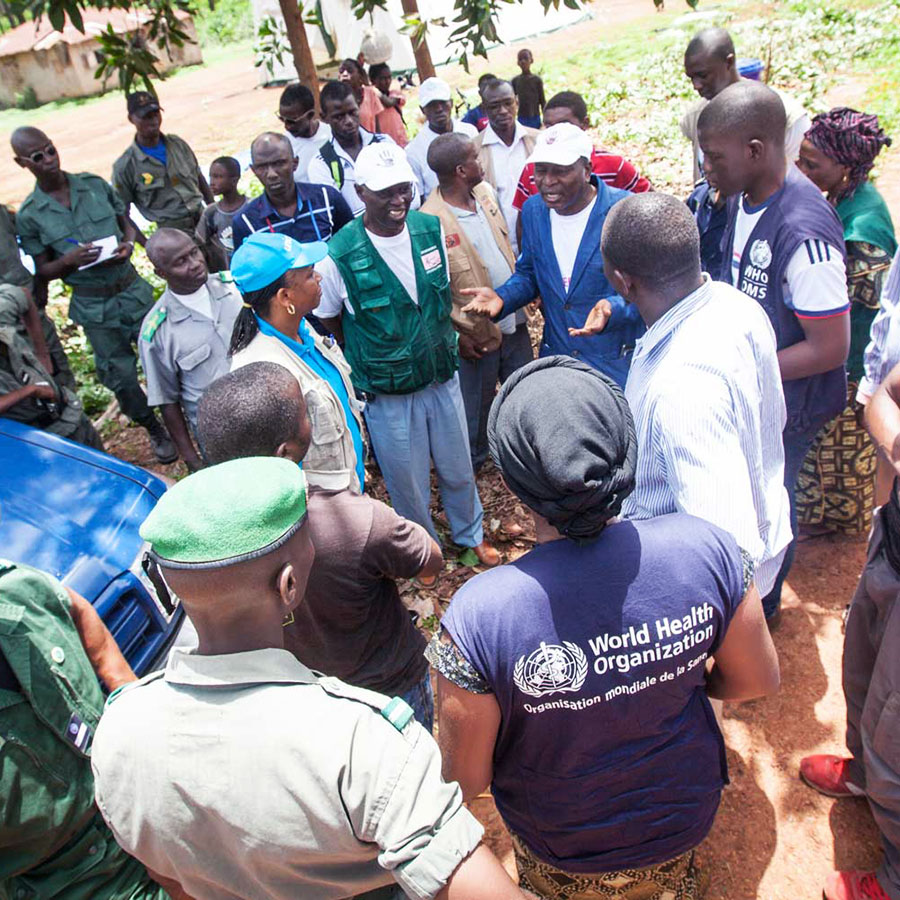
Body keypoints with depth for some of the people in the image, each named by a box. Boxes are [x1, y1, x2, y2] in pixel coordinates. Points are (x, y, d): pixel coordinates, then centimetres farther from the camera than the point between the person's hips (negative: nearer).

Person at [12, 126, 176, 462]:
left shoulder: (95, 185, -1)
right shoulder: (29, 216, -6)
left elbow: (127, 222, 11)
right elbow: (43, 271, -1)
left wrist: (128, 243, -11)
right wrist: (69, 260, -21)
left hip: (133, 289, 2)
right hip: (95, 307, -1)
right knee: (121, 376, 5)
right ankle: (155, 431, 27)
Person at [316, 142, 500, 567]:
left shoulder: (432, 228, -7)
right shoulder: (338, 258, -21)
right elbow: (327, 326, -6)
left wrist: (445, 344, 9)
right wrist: (364, 369, 0)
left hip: (443, 377, 4)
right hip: (387, 394, -3)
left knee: (458, 468, 21)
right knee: (408, 483, 15)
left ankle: (471, 535, 49)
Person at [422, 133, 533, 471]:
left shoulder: (485, 192, -1)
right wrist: (458, 337, -17)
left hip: (513, 320, 7)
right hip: (477, 335, -7)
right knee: (476, 403, 14)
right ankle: (474, 460, 39)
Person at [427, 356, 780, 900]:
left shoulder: (478, 616, -38)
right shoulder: (705, 548, -30)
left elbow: (465, 782, -22)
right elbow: (759, 681, -11)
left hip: (565, 855, -1)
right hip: (687, 817, 2)